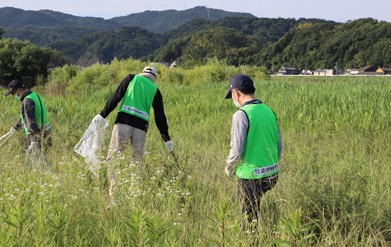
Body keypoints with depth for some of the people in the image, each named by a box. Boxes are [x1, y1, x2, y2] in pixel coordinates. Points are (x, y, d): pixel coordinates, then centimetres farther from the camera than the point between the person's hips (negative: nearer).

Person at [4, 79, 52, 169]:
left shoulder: (28, 101, -17)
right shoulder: (35, 95, 15)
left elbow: (31, 121, -22)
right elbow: (25, 116, 28)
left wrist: (33, 140, -24)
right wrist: (15, 127, 37)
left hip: (36, 134, -10)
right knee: (40, 156, 17)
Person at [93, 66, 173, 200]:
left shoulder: (132, 78, 14)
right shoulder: (155, 90, 17)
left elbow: (116, 96, 3)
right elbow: (160, 116, 17)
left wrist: (103, 114, 3)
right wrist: (166, 138, 22)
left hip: (124, 121, -2)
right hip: (141, 125, 2)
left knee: (112, 156, -1)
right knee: (137, 160, 11)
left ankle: (114, 188, -15)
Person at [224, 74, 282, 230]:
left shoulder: (241, 115, -15)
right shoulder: (268, 111, 7)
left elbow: (237, 150, -18)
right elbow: (279, 147, 12)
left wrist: (229, 168, 1)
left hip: (251, 177, -7)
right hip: (272, 175, 7)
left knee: (247, 218, 8)